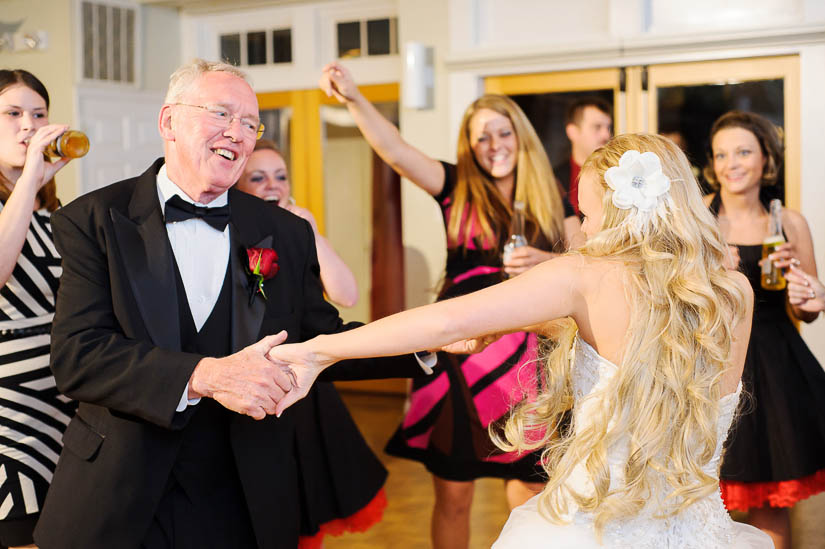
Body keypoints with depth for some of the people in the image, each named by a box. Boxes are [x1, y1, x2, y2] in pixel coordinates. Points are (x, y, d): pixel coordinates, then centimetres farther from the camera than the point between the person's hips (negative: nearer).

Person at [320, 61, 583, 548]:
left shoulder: (552, 200, 8)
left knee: (531, 495, 8)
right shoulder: (458, 189, 2)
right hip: (461, 352, -1)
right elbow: (394, 148, -11)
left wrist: (548, 263, -12)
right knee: (452, 494, 6)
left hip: (527, 357, 2)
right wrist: (354, 97, -26)